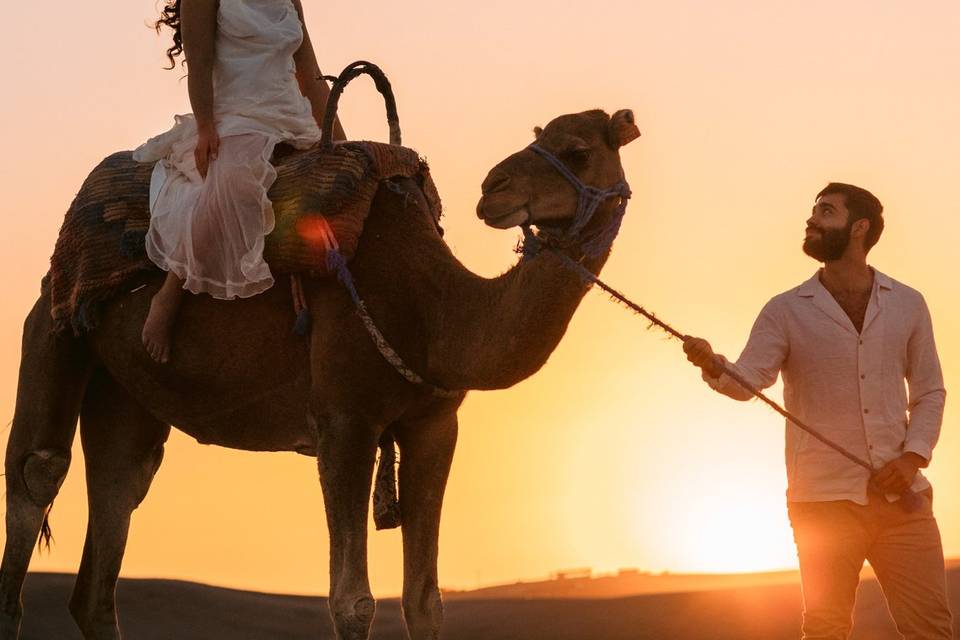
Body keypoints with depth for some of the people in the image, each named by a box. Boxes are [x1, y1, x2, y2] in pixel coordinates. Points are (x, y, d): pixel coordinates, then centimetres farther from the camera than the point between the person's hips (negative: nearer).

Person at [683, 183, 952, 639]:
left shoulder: (906, 305, 10)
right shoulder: (786, 312, 5)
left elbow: (929, 392, 13)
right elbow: (748, 379, -9)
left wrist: (914, 456, -4)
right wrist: (714, 367, -32)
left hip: (900, 497, 1)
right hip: (824, 499, -1)